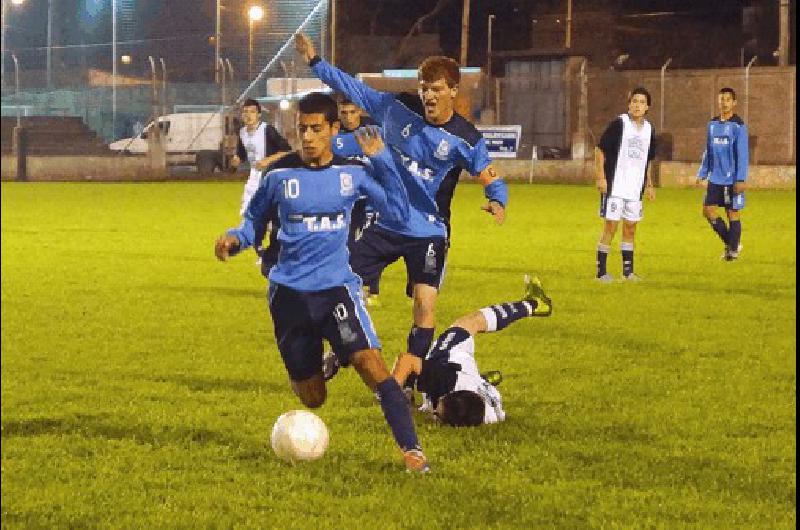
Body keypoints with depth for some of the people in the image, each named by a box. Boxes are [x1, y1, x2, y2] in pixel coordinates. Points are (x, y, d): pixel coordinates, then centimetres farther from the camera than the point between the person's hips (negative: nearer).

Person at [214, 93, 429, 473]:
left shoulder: (352, 173, 1)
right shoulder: (280, 175, 1)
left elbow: (398, 212, 0)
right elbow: (254, 219, 12)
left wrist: (381, 160, -6)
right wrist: (235, 239, -9)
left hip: (337, 287, -1)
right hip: (289, 293, 1)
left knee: (370, 363, -26)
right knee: (311, 399, 8)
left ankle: (410, 449, -25)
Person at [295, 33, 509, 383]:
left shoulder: (464, 139, -11)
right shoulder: (397, 107, -5)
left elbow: (490, 178, -5)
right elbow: (354, 88, 5)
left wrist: (497, 201, -27)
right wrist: (314, 62, 4)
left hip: (428, 233, -3)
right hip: (384, 225, 3)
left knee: (425, 304, -13)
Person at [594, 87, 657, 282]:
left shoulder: (648, 129, 10)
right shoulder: (619, 124, -9)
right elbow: (599, 150, -8)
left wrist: (649, 185, 21)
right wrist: (600, 177, -14)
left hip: (635, 188, 6)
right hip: (614, 186, -6)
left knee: (630, 227, 11)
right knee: (610, 226, -6)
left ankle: (628, 271, 18)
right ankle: (601, 271, 0)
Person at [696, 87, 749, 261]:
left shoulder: (738, 126, -8)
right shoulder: (713, 124, 9)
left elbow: (743, 155, -11)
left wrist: (741, 179, -17)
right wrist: (702, 174, 12)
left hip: (732, 179, -6)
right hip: (715, 179, 6)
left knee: (733, 213, 1)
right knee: (708, 210, 0)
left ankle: (733, 249, 13)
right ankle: (730, 242, 15)